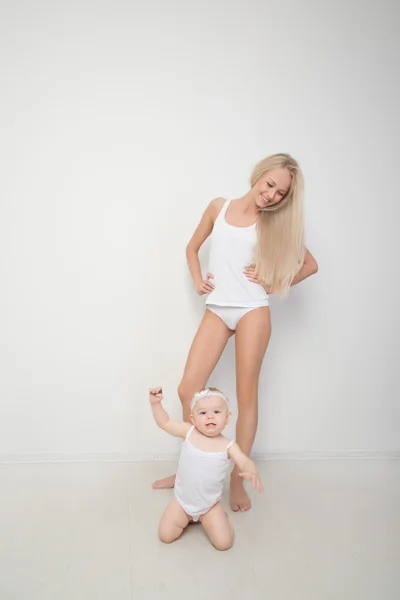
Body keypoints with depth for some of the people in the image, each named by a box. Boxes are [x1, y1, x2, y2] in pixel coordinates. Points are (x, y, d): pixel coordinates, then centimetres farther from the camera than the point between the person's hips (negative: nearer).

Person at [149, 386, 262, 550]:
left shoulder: (228, 446, -14)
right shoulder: (189, 432, -11)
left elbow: (245, 462, -22)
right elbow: (165, 423, -6)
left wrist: (252, 472, -45)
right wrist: (155, 403, -22)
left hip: (210, 505, -1)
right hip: (182, 501, 1)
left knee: (224, 543, -10)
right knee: (165, 536, -6)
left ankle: (206, 519, 21)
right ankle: (187, 518, 23)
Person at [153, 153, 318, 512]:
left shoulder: (272, 223, 3)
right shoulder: (219, 207, 8)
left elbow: (310, 264, 8)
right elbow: (193, 247, 19)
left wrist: (273, 283, -2)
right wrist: (197, 279, 2)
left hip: (252, 311, -2)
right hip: (217, 311, 3)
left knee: (246, 395, 1)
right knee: (189, 389, -1)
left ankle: (237, 481, 13)